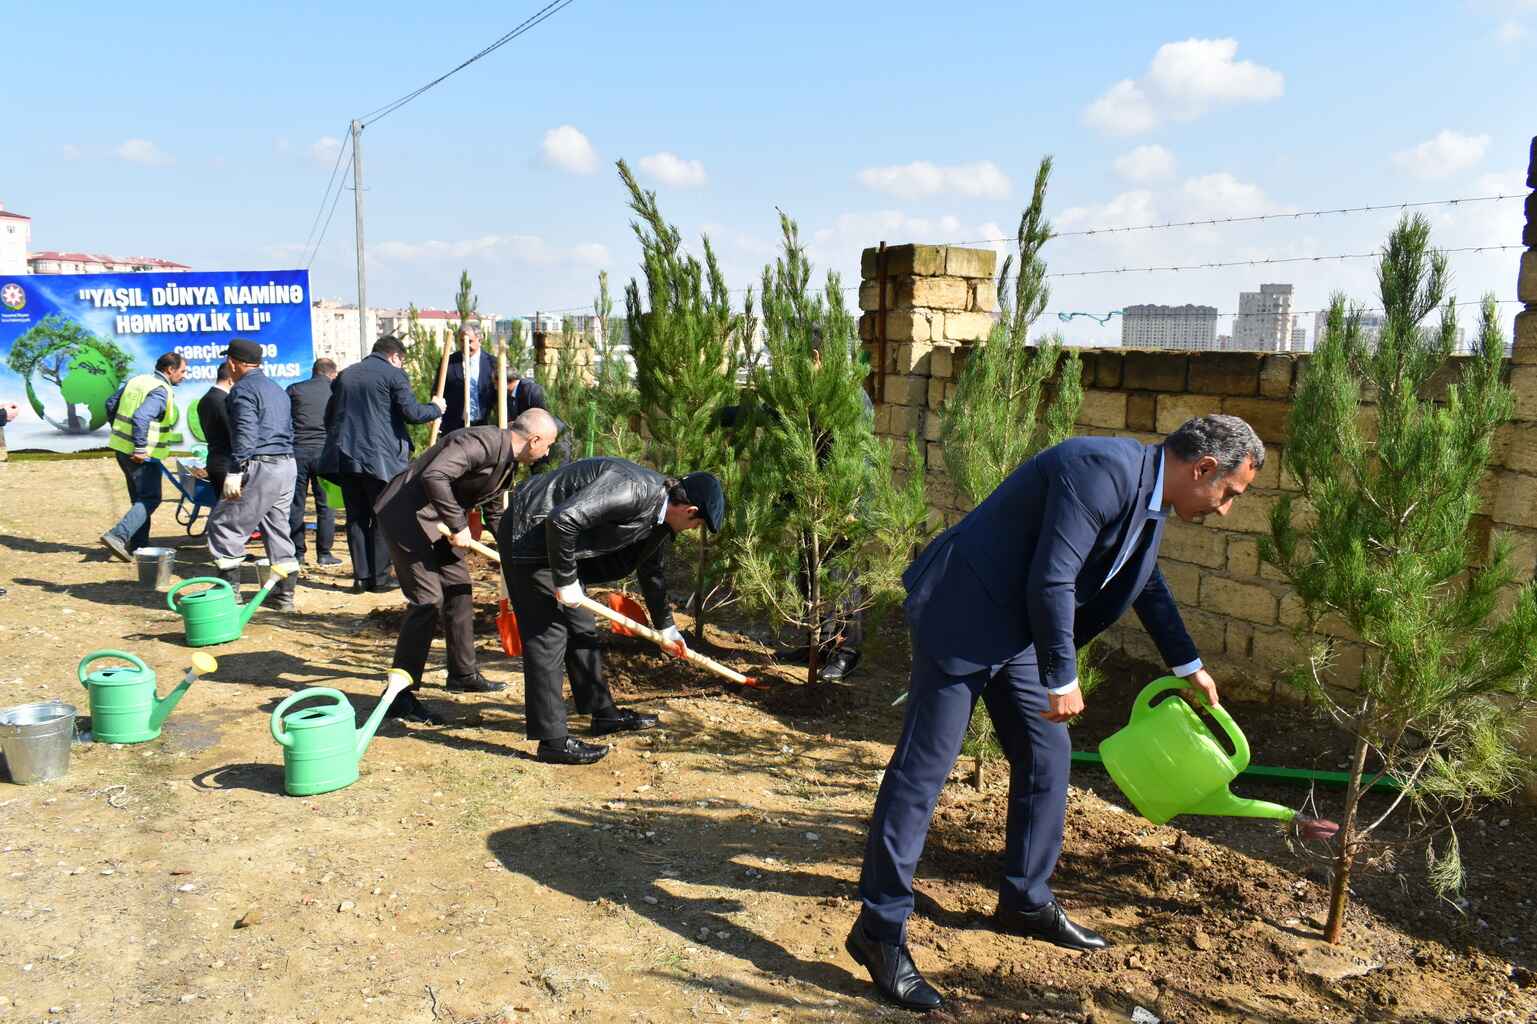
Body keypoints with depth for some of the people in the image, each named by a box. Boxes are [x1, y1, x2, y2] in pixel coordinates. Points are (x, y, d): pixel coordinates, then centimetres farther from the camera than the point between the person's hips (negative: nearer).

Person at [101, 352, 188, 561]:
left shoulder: (136, 380, 11)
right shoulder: (161, 391, -16)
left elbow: (111, 404, 17)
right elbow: (141, 417, -29)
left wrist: (120, 430, 24)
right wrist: (140, 448, -25)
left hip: (122, 447, 9)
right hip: (142, 455, -9)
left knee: (139, 498, 17)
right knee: (150, 499, -2)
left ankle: (138, 545, 22)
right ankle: (118, 536, -14)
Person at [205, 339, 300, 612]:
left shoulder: (243, 389, -7)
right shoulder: (277, 389, 21)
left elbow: (245, 435, -18)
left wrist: (234, 472, -20)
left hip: (259, 467, -9)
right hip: (287, 466, 9)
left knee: (224, 525, 0)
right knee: (278, 529, 13)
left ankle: (230, 591, 0)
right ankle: (285, 595, 15)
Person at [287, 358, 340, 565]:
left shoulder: (294, 390, 6)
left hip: (297, 450, 1)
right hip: (324, 450, -1)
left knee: (295, 505, 8)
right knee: (326, 505, 5)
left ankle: (297, 552, 10)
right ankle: (324, 553, 4)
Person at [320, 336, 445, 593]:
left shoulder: (345, 375, 15)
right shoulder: (393, 374, -3)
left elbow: (329, 416, 19)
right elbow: (412, 413, -9)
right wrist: (435, 408, 9)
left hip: (345, 456, 5)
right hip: (379, 458, -5)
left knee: (356, 518, 10)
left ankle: (361, 576, 11)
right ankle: (380, 577, 5)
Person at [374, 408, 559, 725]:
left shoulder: (508, 459, 7)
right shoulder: (482, 443, -25)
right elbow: (434, 475, -36)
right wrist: (458, 526, -28)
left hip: (437, 520, 10)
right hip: (406, 515, -10)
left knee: (459, 591, 16)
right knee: (427, 599, -12)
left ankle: (463, 674, 31)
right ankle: (399, 695, -4)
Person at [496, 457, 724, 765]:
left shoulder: (661, 517, 3)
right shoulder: (632, 489, -28)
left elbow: (651, 571, 21)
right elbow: (563, 519, -35)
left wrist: (665, 625, 32)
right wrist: (565, 580, -23)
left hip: (562, 542, 10)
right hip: (530, 535, -10)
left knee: (581, 629, 15)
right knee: (548, 635, -9)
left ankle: (603, 713, 27)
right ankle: (552, 740, -4)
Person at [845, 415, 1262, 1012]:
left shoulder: (1145, 490, 8)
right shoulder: (1102, 470, -24)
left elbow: (1146, 581, 25)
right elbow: (1050, 582, -26)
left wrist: (1188, 666, 35)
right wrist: (1062, 680, -16)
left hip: (1017, 627, 10)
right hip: (962, 613, -10)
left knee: (1045, 755, 14)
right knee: (922, 766, -6)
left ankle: (1026, 901, 30)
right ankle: (879, 928, 3)